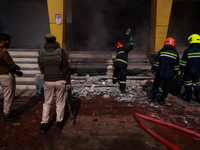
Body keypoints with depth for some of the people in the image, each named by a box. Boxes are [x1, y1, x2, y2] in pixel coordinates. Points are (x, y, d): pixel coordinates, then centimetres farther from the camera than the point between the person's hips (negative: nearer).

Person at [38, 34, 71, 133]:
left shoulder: (41, 53, -3)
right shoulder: (61, 52, -12)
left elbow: (41, 69, 6)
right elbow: (66, 69, -10)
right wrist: (68, 82, -2)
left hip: (48, 81, 2)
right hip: (60, 81, -1)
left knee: (47, 103, 17)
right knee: (60, 103, 14)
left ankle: (44, 124, 20)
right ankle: (59, 123, 26)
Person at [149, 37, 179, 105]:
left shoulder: (161, 51, -4)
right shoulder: (175, 54, 1)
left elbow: (156, 62, -5)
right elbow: (176, 66, 4)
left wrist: (154, 70, 5)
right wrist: (175, 74, 13)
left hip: (159, 73, 0)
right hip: (169, 74, 0)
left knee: (156, 86, 12)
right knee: (166, 88, 12)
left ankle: (152, 98, 16)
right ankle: (162, 100, 19)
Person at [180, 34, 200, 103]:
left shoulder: (187, 51, -12)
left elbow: (183, 63, -10)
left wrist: (182, 71, 0)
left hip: (188, 72, -4)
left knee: (188, 85, 7)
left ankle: (189, 98, 14)